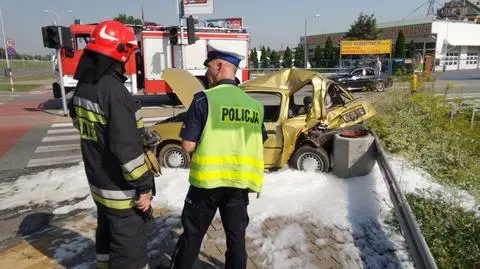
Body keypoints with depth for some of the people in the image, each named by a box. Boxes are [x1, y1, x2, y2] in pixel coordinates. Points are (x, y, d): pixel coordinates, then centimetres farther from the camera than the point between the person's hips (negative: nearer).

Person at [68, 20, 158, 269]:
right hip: (122, 190, -9)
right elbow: (127, 147, -27)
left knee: (107, 234, 27)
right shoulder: (114, 91, -26)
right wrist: (143, 186, -17)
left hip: (98, 183, 9)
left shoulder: (83, 88, 3)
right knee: (129, 248, 5)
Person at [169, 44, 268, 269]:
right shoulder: (254, 105, 2)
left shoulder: (204, 99, -13)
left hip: (208, 179, -3)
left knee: (192, 235, 15)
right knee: (236, 236, 16)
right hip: (240, 181, 4)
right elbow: (260, 143, 11)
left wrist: (206, 142, 6)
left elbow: (188, 146, -14)